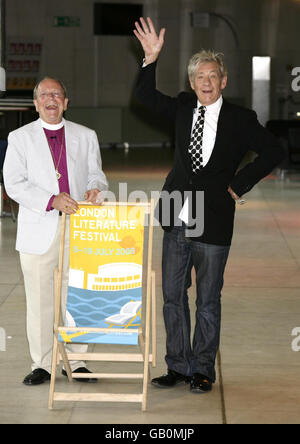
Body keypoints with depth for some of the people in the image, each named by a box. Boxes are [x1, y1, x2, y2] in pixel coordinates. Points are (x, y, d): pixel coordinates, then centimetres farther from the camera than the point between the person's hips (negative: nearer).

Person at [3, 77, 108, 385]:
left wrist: (94, 188, -12)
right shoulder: (20, 138, 6)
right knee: (39, 300, 1)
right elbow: (14, 184, -4)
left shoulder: (86, 136, 13)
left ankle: (75, 361, 14)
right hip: (39, 230, -1)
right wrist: (52, 200, -17)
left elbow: (96, 174, 13)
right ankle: (42, 364, 12)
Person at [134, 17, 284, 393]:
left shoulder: (240, 119, -2)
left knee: (208, 301, 5)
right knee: (172, 296, 9)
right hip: (176, 221, 4)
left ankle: (202, 370, 17)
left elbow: (273, 151, 1)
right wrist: (151, 58, -2)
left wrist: (239, 184, -5)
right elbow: (145, 95, 13)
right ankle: (178, 366, 20)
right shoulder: (183, 109, 8)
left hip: (213, 224, -4)